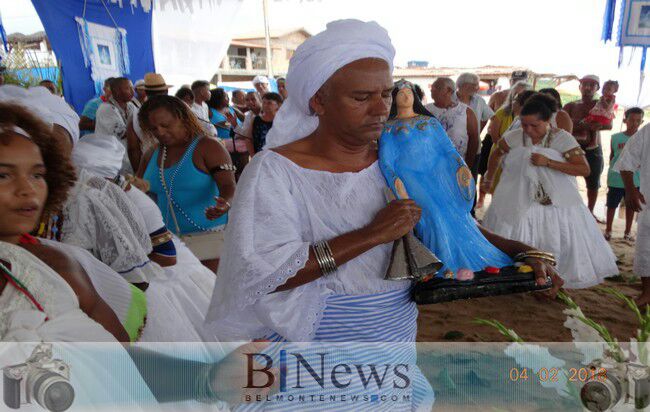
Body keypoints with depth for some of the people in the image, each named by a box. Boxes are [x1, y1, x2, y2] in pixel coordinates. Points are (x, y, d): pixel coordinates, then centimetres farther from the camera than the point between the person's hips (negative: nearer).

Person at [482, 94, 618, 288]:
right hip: (518, 202, 2)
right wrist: (488, 179, 23)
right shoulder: (514, 137, -5)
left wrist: (548, 162, -24)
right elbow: (496, 155, 14)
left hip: (556, 204, -1)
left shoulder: (562, 139, -12)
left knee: (554, 243, 5)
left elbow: (584, 169, -17)